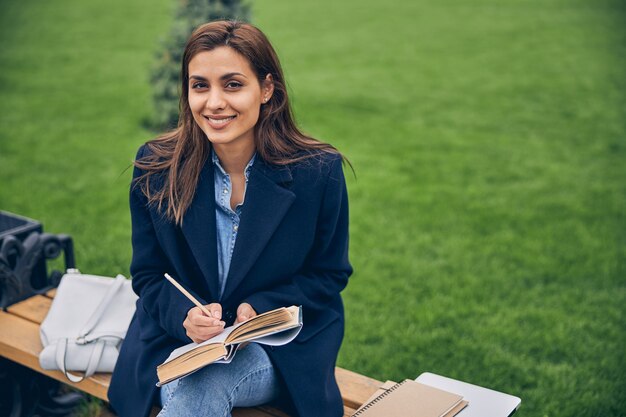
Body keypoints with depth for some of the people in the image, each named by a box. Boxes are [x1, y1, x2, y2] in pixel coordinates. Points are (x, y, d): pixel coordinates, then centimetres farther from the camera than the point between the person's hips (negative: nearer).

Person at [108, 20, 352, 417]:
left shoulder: (319, 170, -12)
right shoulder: (155, 166, -7)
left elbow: (329, 274, -2)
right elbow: (147, 274, 2)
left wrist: (260, 309, -17)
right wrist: (184, 315, -20)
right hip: (177, 338, 2)